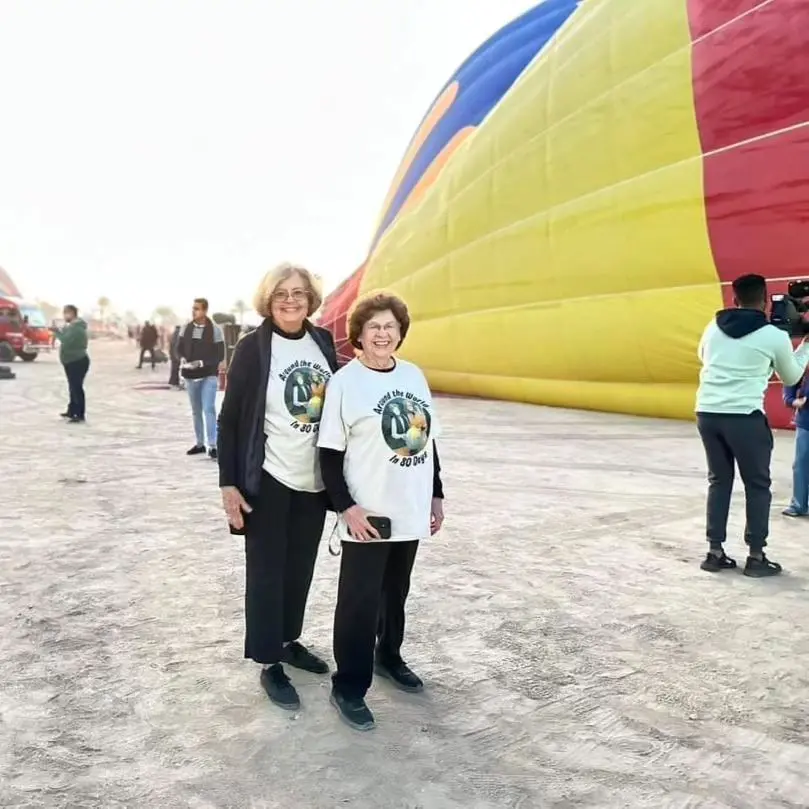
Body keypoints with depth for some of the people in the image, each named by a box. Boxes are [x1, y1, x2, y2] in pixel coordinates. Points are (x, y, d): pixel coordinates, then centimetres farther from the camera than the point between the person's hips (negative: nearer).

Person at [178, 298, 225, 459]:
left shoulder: (215, 329, -8)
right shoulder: (186, 328, 5)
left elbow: (220, 355, -9)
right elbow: (179, 348, 10)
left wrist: (202, 363, -21)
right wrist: (182, 359, -12)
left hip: (209, 375, -5)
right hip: (190, 375, 5)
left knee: (209, 409, -13)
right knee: (196, 411, 12)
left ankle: (212, 446, -12)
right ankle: (200, 444, 23)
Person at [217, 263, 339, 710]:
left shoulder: (323, 341, 3)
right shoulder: (252, 347, -10)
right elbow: (230, 418, -8)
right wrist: (229, 484, -13)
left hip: (315, 479, 5)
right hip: (268, 480, -5)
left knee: (300, 567, 17)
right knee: (267, 571, 5)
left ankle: (289, 641, 36)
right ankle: (269, 663, 18)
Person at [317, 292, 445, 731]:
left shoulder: (414, 375, 6)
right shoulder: (345, 381, -10)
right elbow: (330, 453, -10)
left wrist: (436, 495, 14)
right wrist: (346, 506, -17)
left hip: (410, 511, 6)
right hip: (368, 515, -5)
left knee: (396, 592, 20)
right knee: (360, 600, 2)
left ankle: (388, 656, 41)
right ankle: (348, 687, 16)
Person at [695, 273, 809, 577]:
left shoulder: (714, 327, 8)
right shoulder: (775, 336, -1)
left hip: (707, 413, 4)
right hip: (745, 417, -4)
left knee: (718, 482, 14)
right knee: (757, 486, 10)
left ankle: (715, 552, 16)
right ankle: (756, 556, 13)